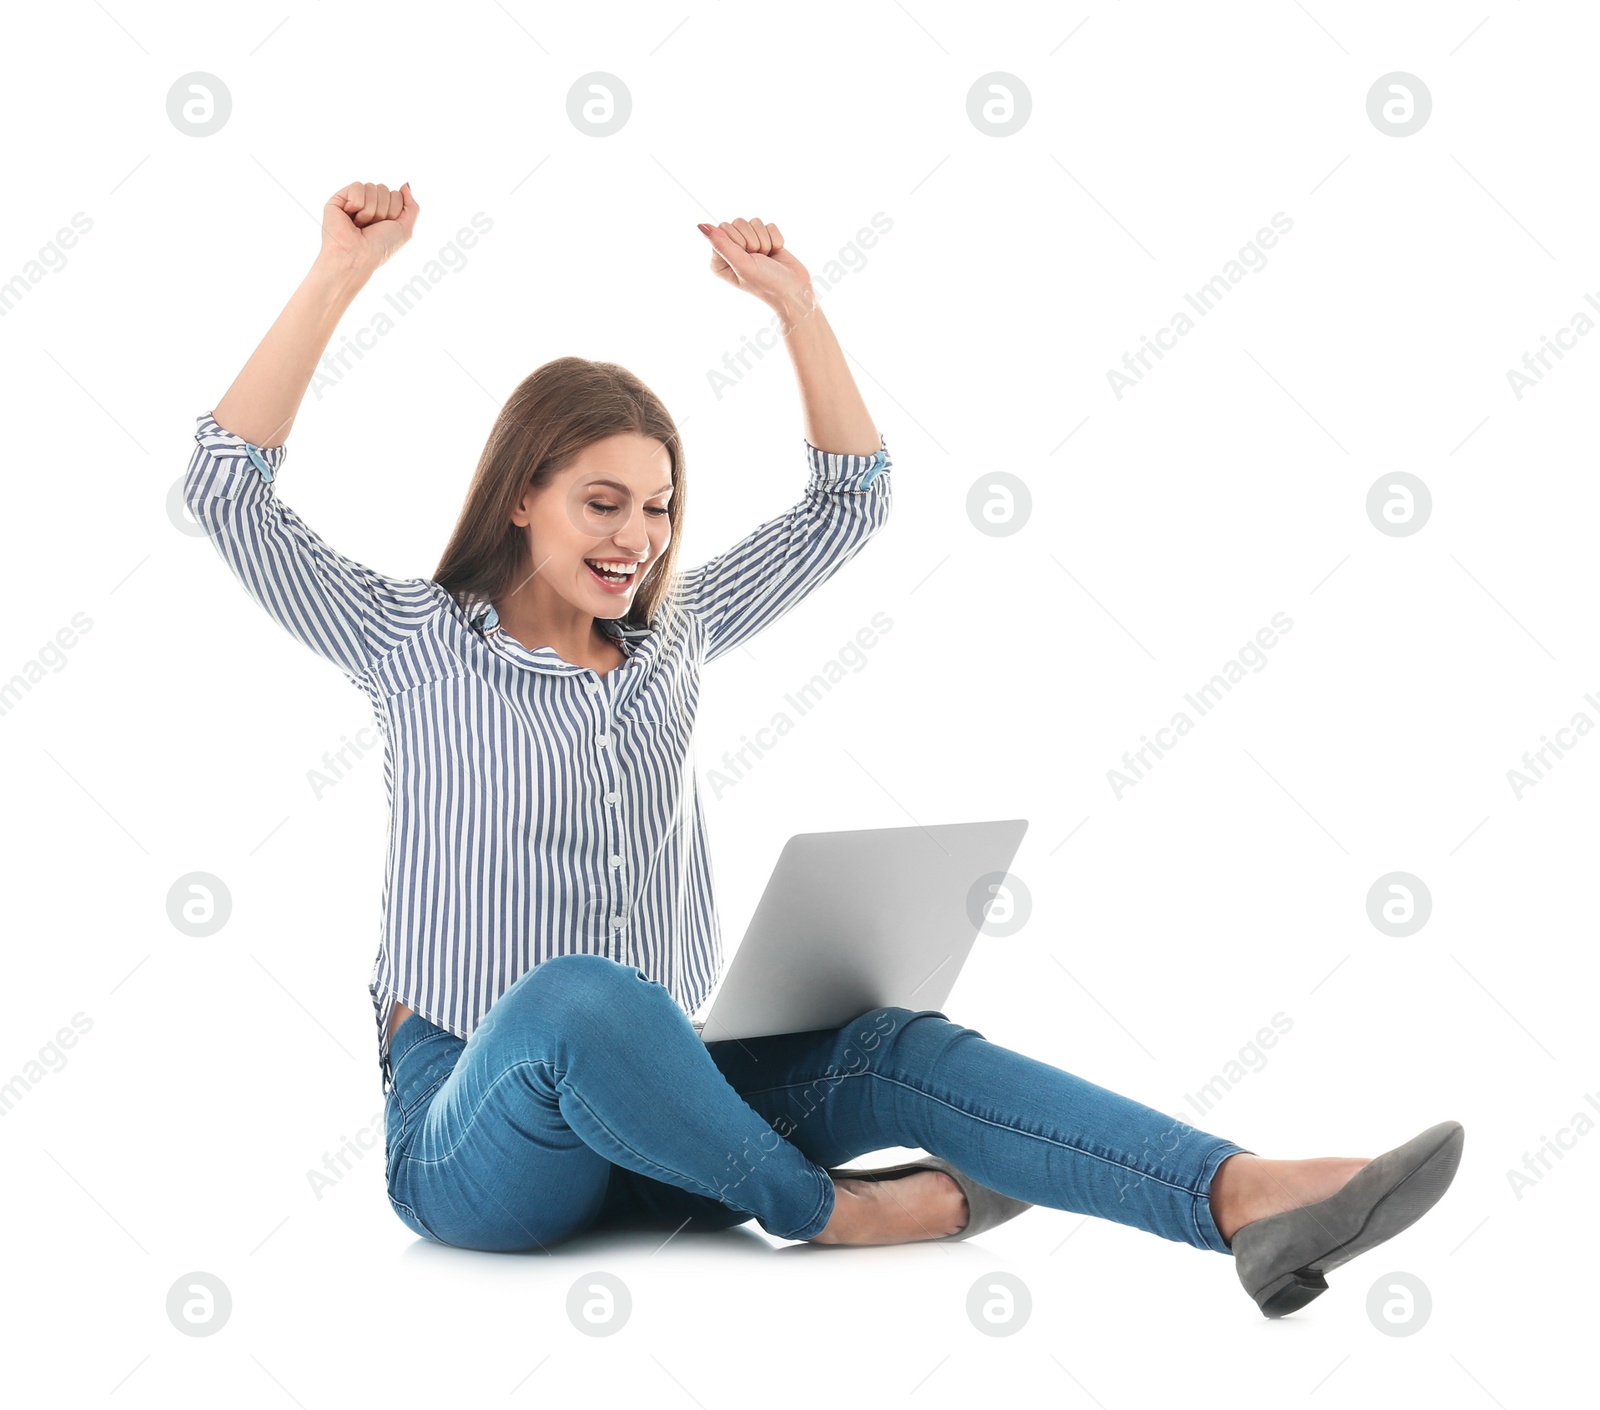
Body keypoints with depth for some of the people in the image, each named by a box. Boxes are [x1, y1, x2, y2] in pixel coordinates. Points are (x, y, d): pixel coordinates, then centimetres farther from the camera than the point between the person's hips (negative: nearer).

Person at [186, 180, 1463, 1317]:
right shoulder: (415, 645, 1)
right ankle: (825, 1214, -18)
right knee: (587, 997, -41)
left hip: (648, 1109, 5)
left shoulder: (673, 635, 14)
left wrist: (794, 301, 8)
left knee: (895, 1046, -23)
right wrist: (339, 275, -12)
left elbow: (850, 501, 17)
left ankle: (1252, 1200, -41)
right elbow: (228, 487, -9)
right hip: (468, 1136, -4)